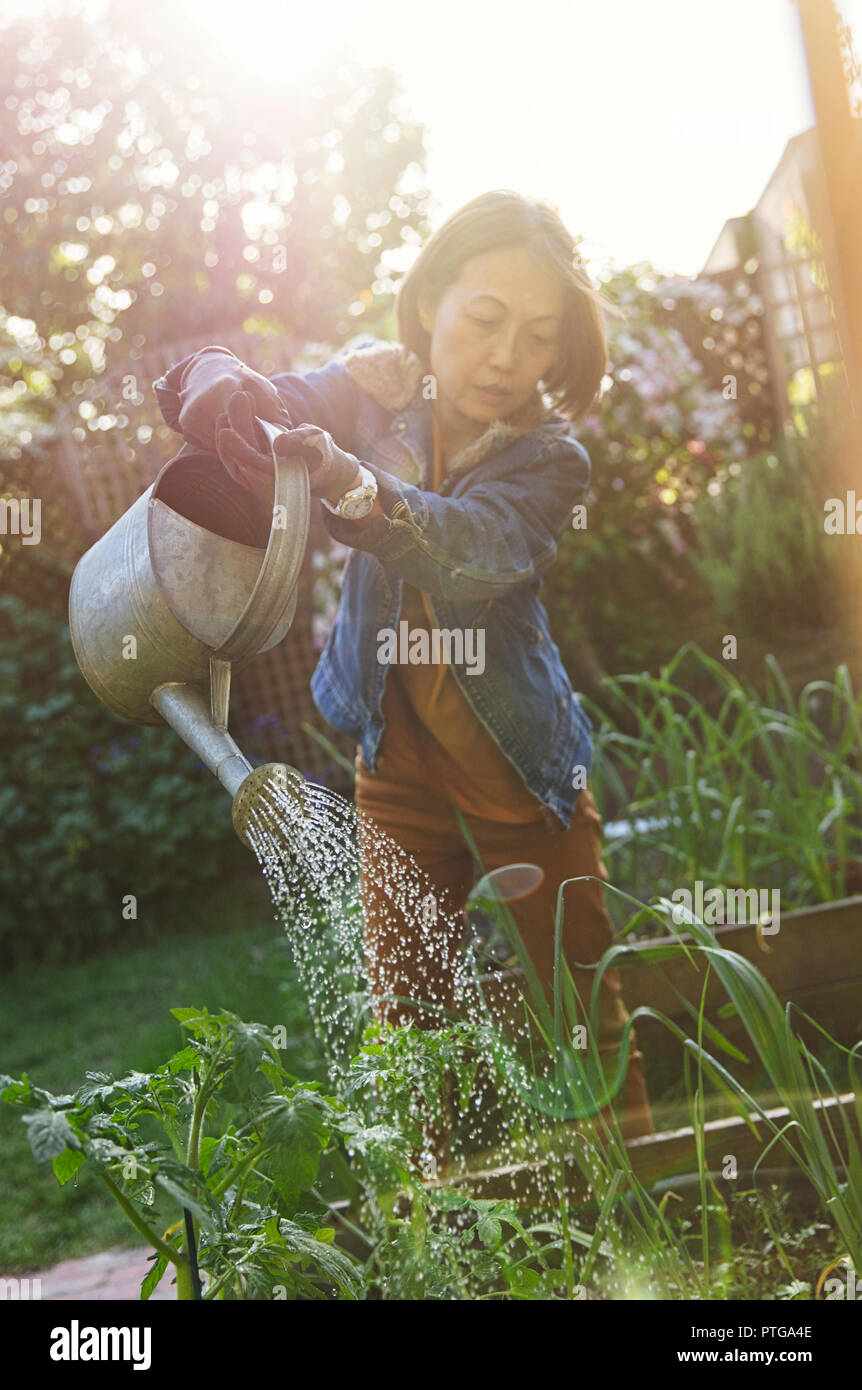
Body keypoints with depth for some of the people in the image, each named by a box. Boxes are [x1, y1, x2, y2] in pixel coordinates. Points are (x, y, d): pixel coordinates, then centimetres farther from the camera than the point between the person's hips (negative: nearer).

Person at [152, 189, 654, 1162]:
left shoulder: (549, 457, -18)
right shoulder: (377, 390, -8)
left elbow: (468, 548, -37)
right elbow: (259, 405, -10)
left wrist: (357, 490, -59)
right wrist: (219, 388, -37)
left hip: (518, 761, -2)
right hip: (398, 753, 3)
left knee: (582, 999, 4)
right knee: (405, 1013, 6)